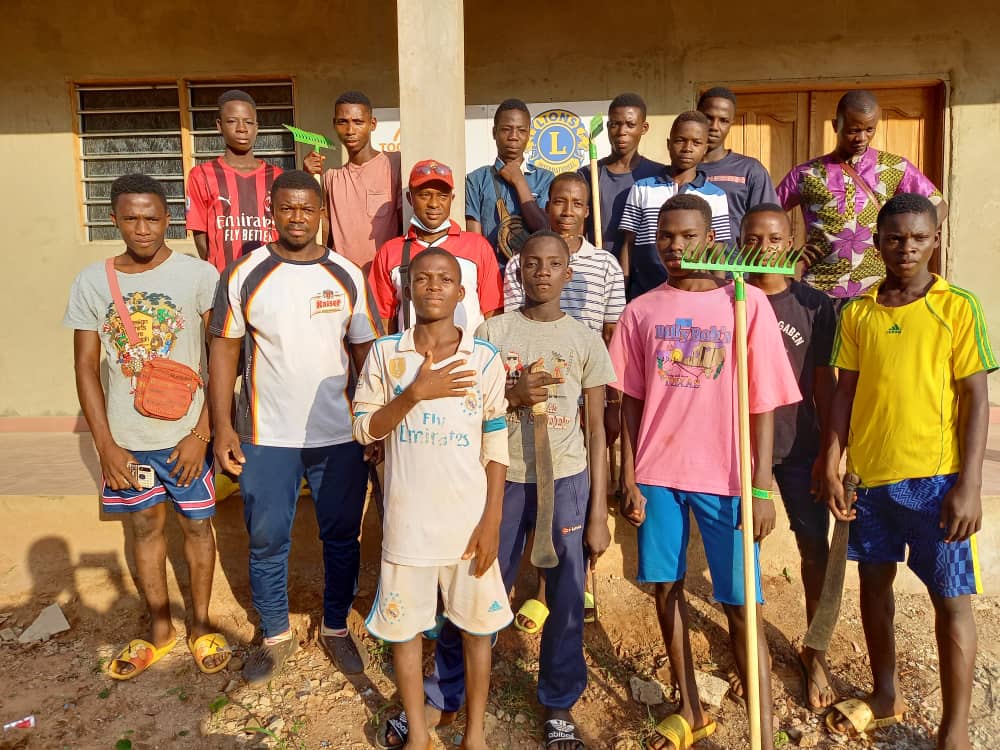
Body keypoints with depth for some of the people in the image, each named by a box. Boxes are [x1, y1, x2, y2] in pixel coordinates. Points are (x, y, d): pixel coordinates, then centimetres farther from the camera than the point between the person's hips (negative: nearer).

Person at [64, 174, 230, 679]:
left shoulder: (198, 275, -9)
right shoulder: (91, 283, -1)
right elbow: (86, 367, 2)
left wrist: (201, 433, -12)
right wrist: (105, 444, -3)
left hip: (187, 434, -2)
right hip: (126, 440, 3)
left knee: (196, 525, 10)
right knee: (144, 528, 15)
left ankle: (201, 625, 29)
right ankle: (159, 629, 34)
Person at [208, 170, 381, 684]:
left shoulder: (347, 276, 1)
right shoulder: (245, 274, -3)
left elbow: (366, 351, 5)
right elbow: (224, 351, 0)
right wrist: (222, 426, -7)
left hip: (340, 435, 1)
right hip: (266, 438, -1)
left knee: (342, 538, 12)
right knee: (267, 542, 10)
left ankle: (336, 629, 32)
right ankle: (276, 636, 32)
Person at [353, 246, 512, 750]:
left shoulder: (485, 358, -4)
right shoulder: (385, 353, -3)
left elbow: (496, 446, -2)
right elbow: (365, 429, -4)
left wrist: (492, 521, -5)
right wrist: (416, 393, -19)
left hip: (469, 521, 0)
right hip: (408, 522, 1)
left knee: (477, 627, 13)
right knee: (404, 629, 14)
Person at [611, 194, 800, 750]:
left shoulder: (747, 303, -3)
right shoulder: (641, 311, 4)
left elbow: (763, 404, -4)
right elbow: (631, 402, 6)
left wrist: (761, 488, -7)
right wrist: (630, 479, 2)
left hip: (726, 477, -3)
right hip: (657, 474, 3)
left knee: (740, 605, 2)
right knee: (667, 589, 13)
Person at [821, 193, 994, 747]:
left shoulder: (958, 308, -4)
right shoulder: (857, 313, 4)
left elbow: (977, 400, -6)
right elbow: (845, 393, 6)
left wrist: (969, 485, -12)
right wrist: (831, 467, 0)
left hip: (936, 477, -3)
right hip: (870, 473, 4)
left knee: (951, 599, 3)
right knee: (874, 582, 15)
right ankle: (885, 697, 36)